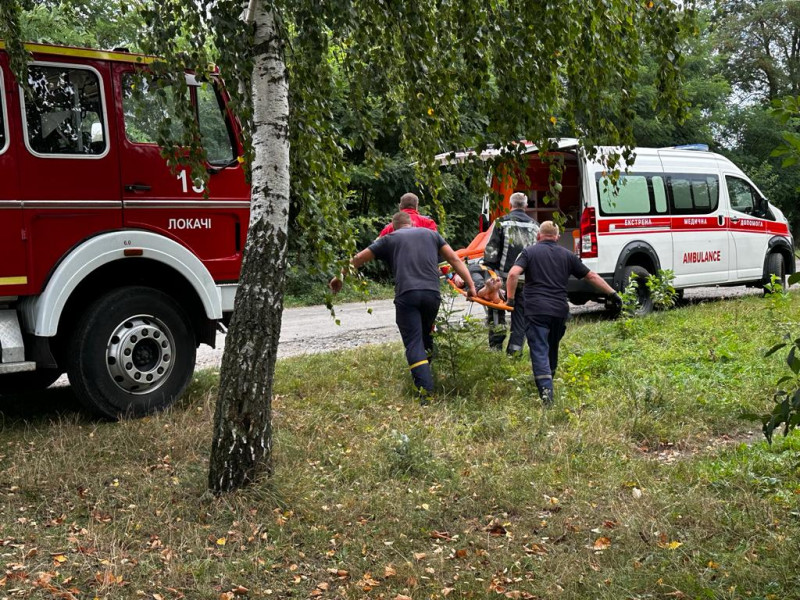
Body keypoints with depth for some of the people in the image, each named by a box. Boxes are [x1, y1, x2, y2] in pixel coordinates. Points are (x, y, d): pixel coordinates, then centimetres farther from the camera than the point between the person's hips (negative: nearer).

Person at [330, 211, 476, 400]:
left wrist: (339, 277, 30)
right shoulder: (431, 234, 24)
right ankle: (425, 376, 25)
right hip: (432, 294, 3)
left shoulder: (389, 239, 19)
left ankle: (425, 389, -18)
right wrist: (470, 285, 14)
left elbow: (358, 259, 19)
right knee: (425, 336, 23)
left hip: (406, 296, -2)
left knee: (414, 343, -5)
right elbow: (455, 259, 16)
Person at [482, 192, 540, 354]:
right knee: (520, 313, 10)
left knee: (496, 308, 11)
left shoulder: (502, 222, -1)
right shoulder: (535, 226, 12)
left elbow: (491, 250, -6)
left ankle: (497, 342, 1)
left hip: (505, 275, -3)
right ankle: (515, 350, 9)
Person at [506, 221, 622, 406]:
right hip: (560, 311, 4)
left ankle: (545, 390, -23)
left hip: (536, 310, -3)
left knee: (540, 352, -7)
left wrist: (511, 298, -2)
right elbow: (591, 276, 14)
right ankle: (548, 382, 36)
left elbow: (513, 274, -11)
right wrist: (612, 293, 20)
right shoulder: (567, 255, 15)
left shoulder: (529, 252, 6)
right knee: (552, 350, 22)